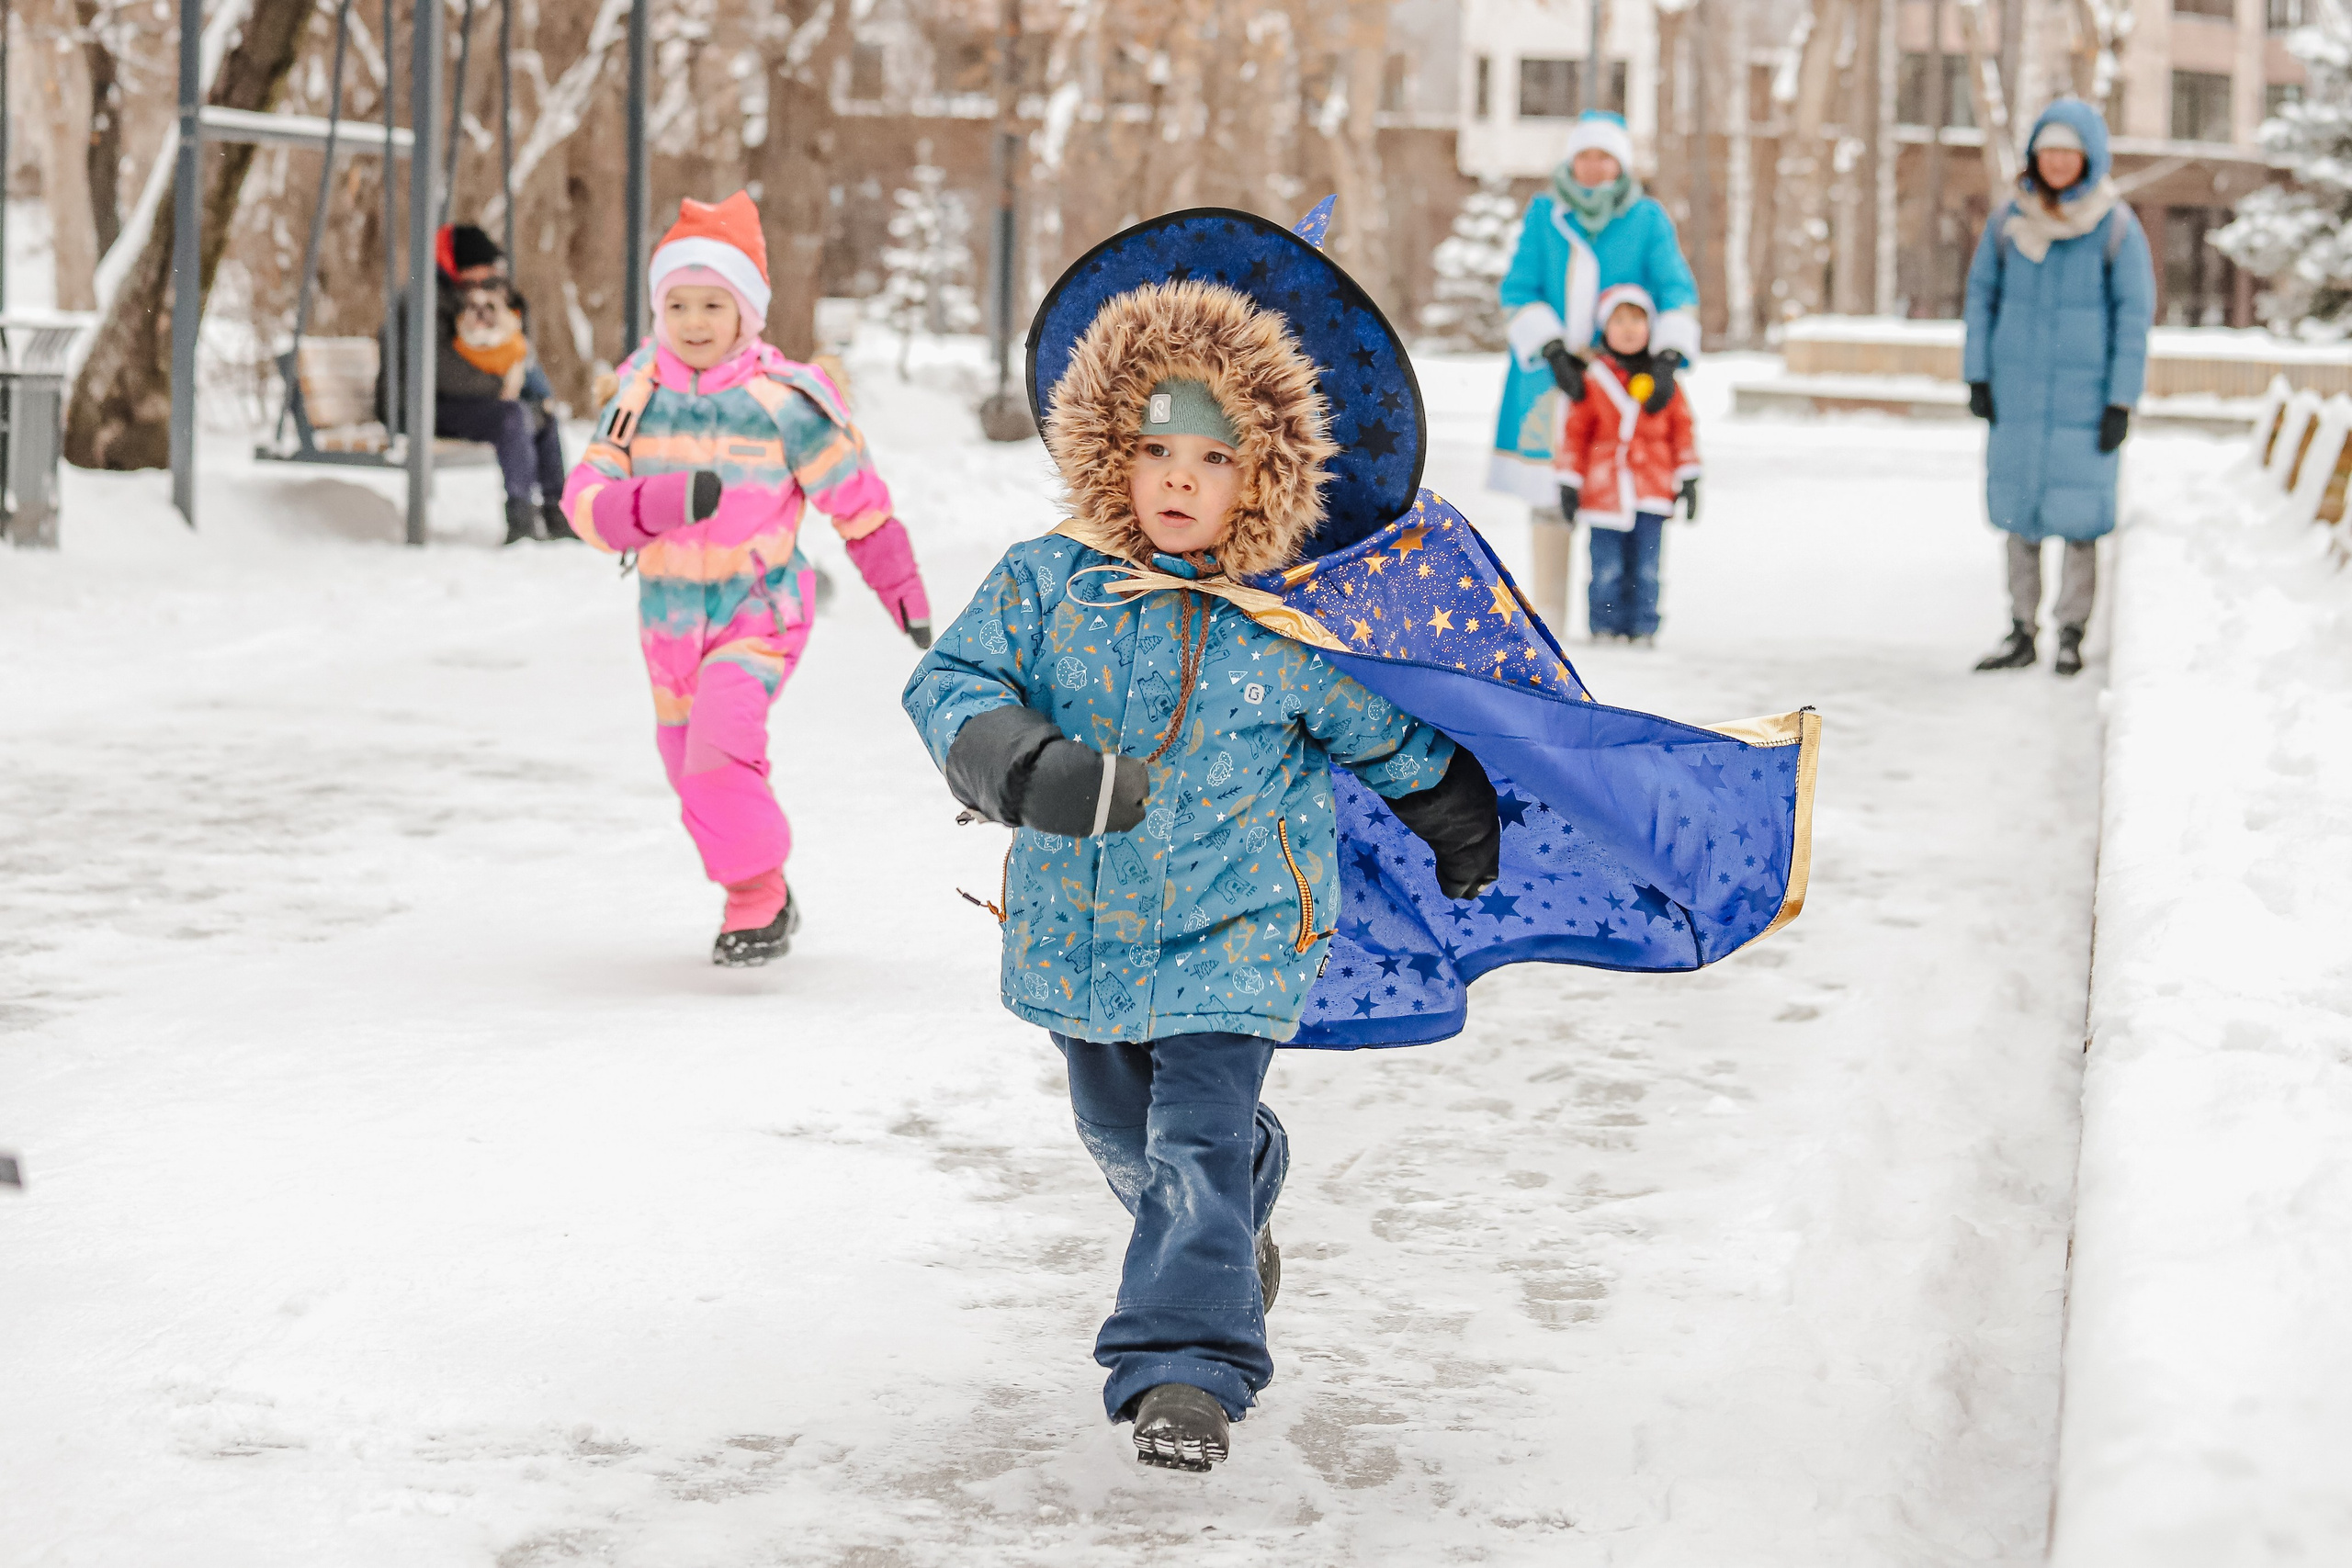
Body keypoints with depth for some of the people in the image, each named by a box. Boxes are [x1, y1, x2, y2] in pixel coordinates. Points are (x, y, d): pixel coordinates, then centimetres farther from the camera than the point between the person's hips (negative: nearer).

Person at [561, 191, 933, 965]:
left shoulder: (781, 401, -11)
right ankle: (760, 891, 38)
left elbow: (855, 498, -2)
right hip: (669, 611, 5)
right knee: (692, 772, 14)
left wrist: (903, 593, 3)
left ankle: (759, 902, -6)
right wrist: (659, 504, -33)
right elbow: (586, 500, -13)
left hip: (760, 608, -5)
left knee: (721, 747, -25)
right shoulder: (640, 398, -3)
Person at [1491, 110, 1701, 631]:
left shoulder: (1647, 219, -2)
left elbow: (1676, 290, -9)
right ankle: (1545, 615, 8)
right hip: (1552, 373, 1)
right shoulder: (1544, 213, 2)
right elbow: (1519, 290, -3)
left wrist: (1669, 359, -25)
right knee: (1549, 496, 2)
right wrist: (1554, 353, -17)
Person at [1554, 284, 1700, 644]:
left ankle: (1643, 627, 10)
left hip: (1652, 492, 1)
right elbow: (1574, 431, 5)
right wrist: (1569, 482, 3)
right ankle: (1605, 625, 11)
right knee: (1608, 568, 0)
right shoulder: (1593, 381, 1)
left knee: (1646, 566, 3)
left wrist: (1689, 479, 8)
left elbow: (1682, 429, 11)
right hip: (1605, 489, -1)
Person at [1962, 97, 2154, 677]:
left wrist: (2121, 404, -8)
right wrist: (1976, 378, 3)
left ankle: (2071, 635, 10)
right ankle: (2022, 634, 14)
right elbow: (1982, 293, 8)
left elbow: (2135, 314, -5)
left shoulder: (2117, 227, -7)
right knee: (2020, 510, 6)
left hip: (2085, 391, -3)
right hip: (2017, 390, 3)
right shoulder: (2010, 220, 1)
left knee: (2079, 513, -3)